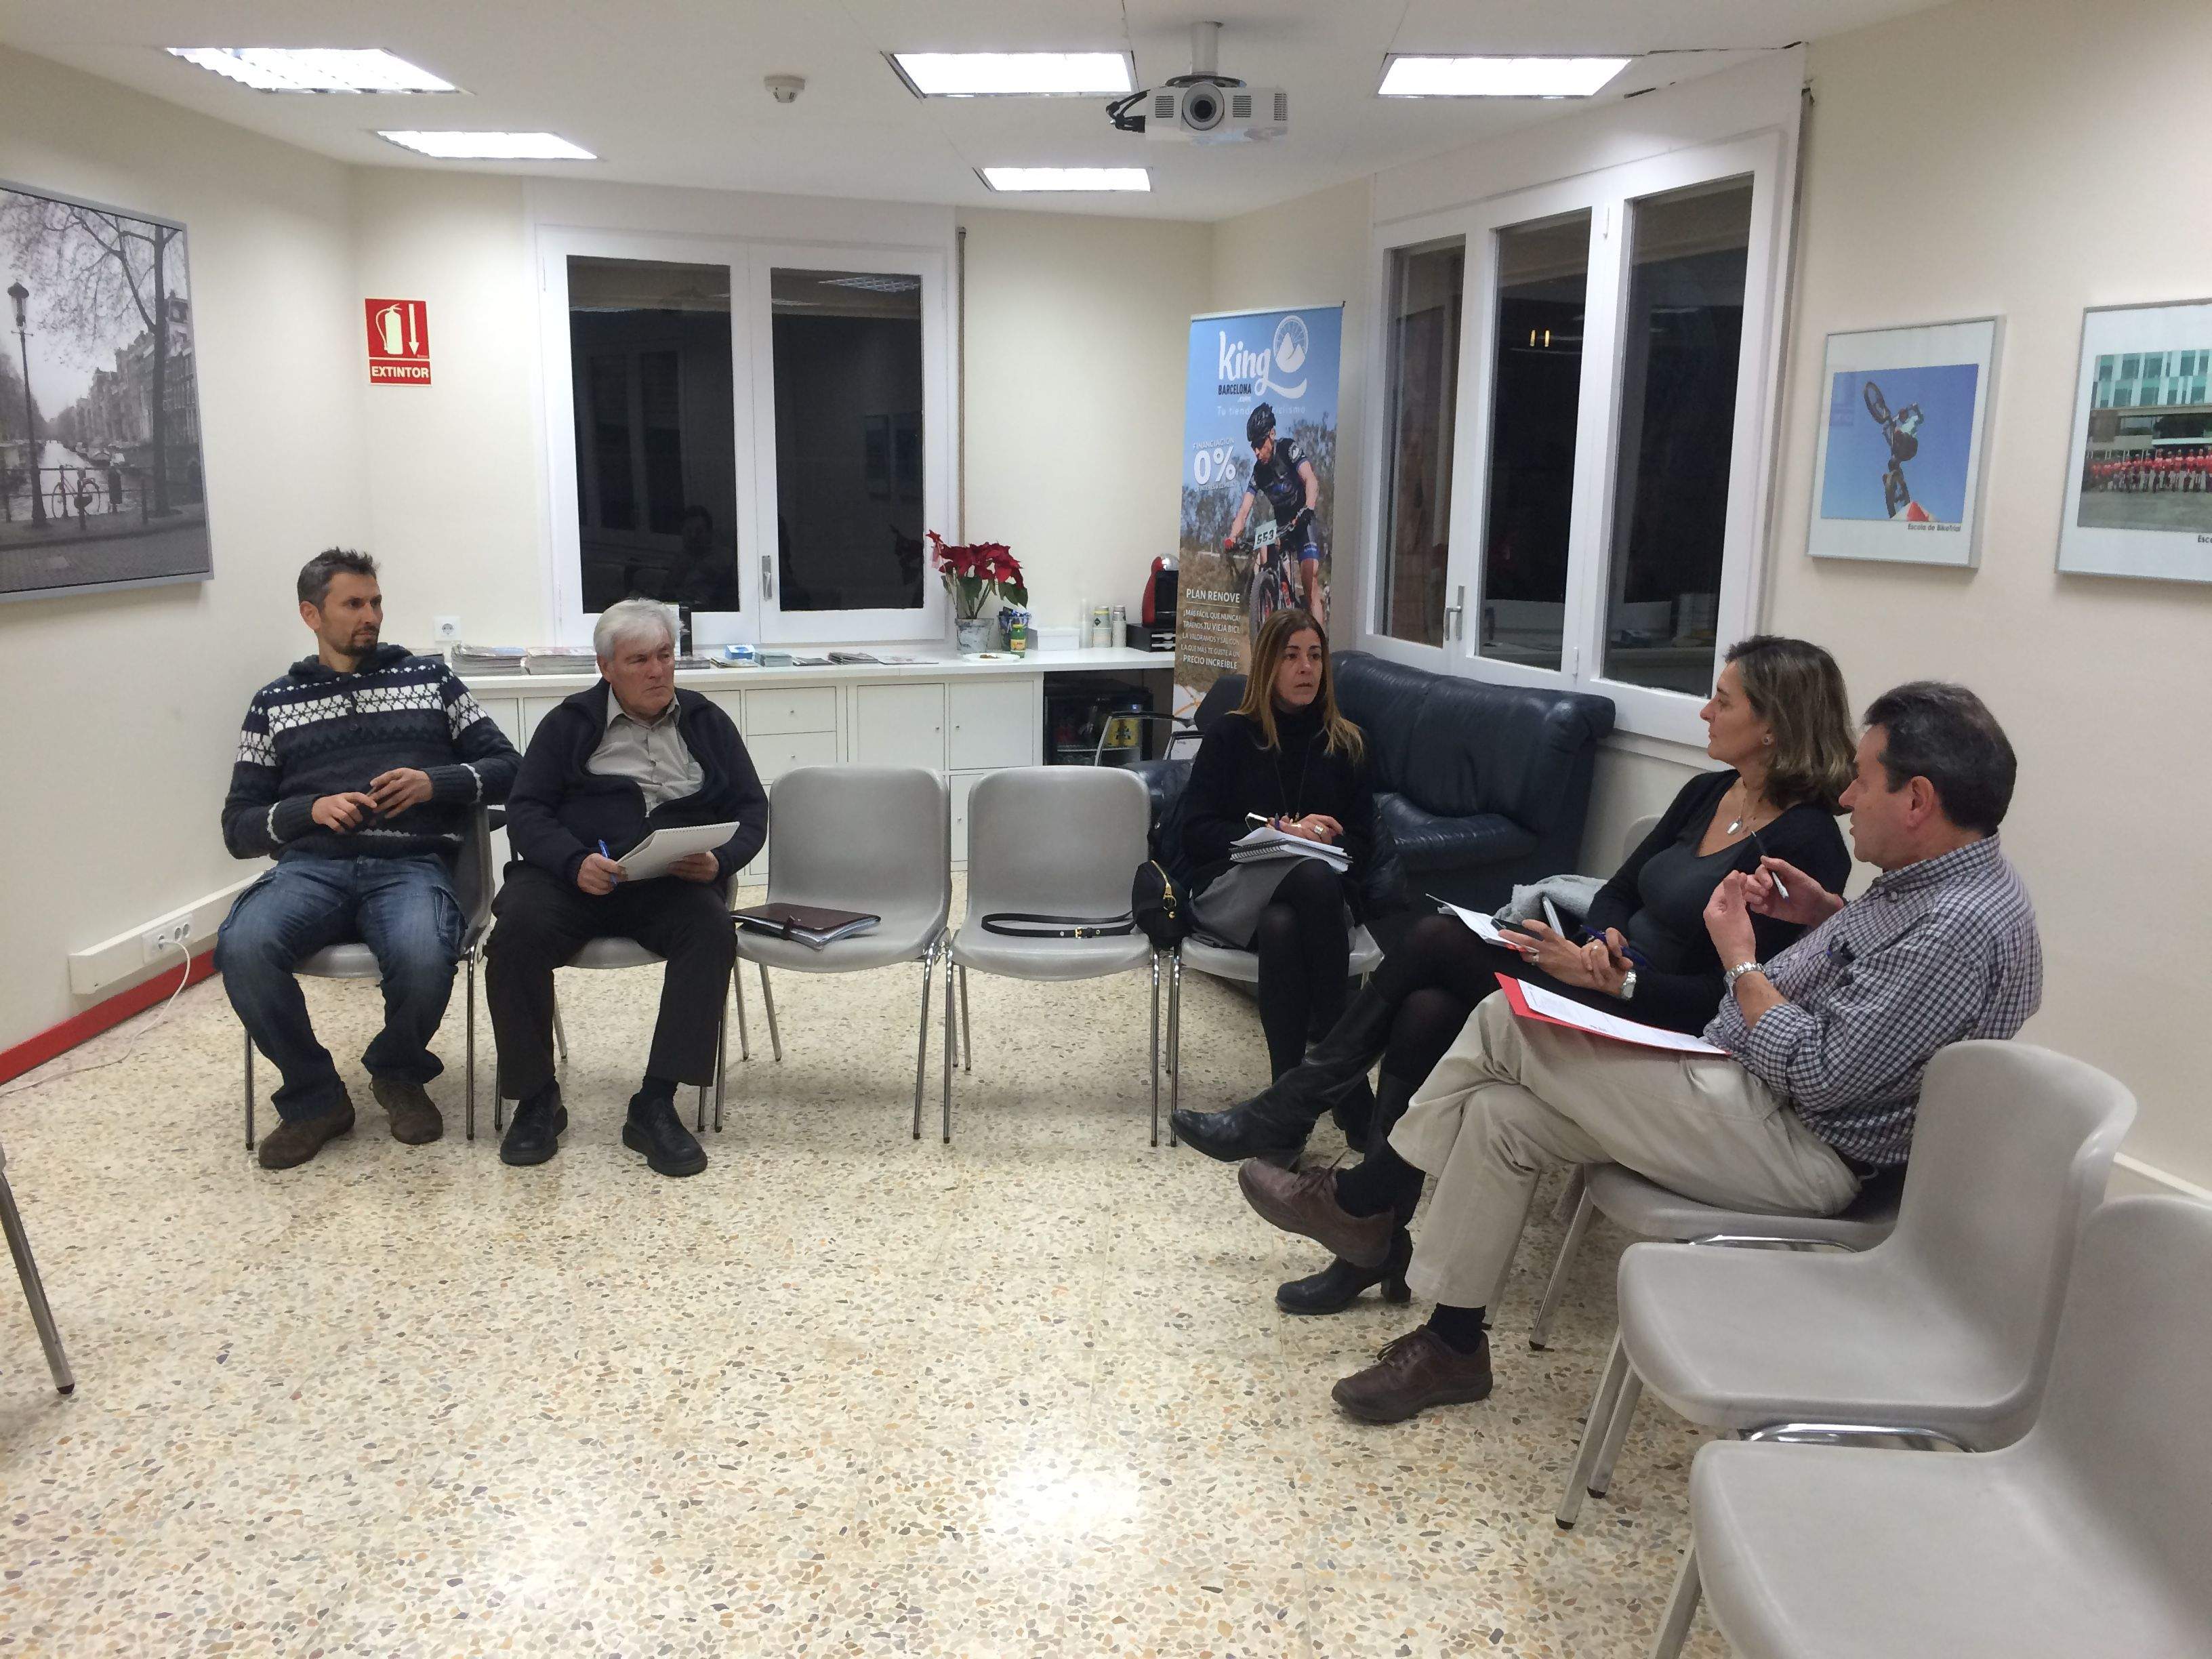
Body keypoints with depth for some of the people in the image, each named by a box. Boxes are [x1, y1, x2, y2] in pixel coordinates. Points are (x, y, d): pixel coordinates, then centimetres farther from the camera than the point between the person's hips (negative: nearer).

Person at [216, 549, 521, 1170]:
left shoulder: (430, 678, 17)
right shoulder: (275, 703, 17)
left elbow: (508, 766, 13)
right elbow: (239, 826, 13)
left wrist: (435, 783, -5)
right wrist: (311, 809, -7)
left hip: (412, 865, -1)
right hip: (313, 866, 1)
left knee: (423, 958, -35)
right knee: (243, 947, -32)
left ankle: (398, 1074, 0)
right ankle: (315, 1097, -7)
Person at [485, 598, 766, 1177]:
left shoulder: (707, 723, 15)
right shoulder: (569, 724, 12)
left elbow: (751, 809, 11)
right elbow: (526, 810, 3)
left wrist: (719, 861, -12)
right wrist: (575, 862, -18)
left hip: (673, 882, 1)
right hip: (570, 874, 0)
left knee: (713, 931, -32)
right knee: (517, 929, -31)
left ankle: (655, 1106, -26)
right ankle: (535, 1100, -14)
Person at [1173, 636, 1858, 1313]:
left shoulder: (1805, 842, -13)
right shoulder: (1706, 794, 11)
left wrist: (1612, 980, -23)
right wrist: (1604, 939, -6)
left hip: (1657, 1027, -7)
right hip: (1605, 981, 7)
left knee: (1440, 939, -19)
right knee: (1426, 1013, -19)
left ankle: (1290, 1113, -5)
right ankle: (1374, 1240, -10)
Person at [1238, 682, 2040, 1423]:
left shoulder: (1965, 924, -23)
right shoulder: (1934, 876, 7)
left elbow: (1820, 1075, -25)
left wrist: (1741, 961, -13)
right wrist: (1825, 912, 10)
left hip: (1799, 1148, -10)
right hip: (1744, 1085, 10)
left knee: (1506, 1024, -15)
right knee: (1500, 1114, 0)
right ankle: (1450, 1343, 9)